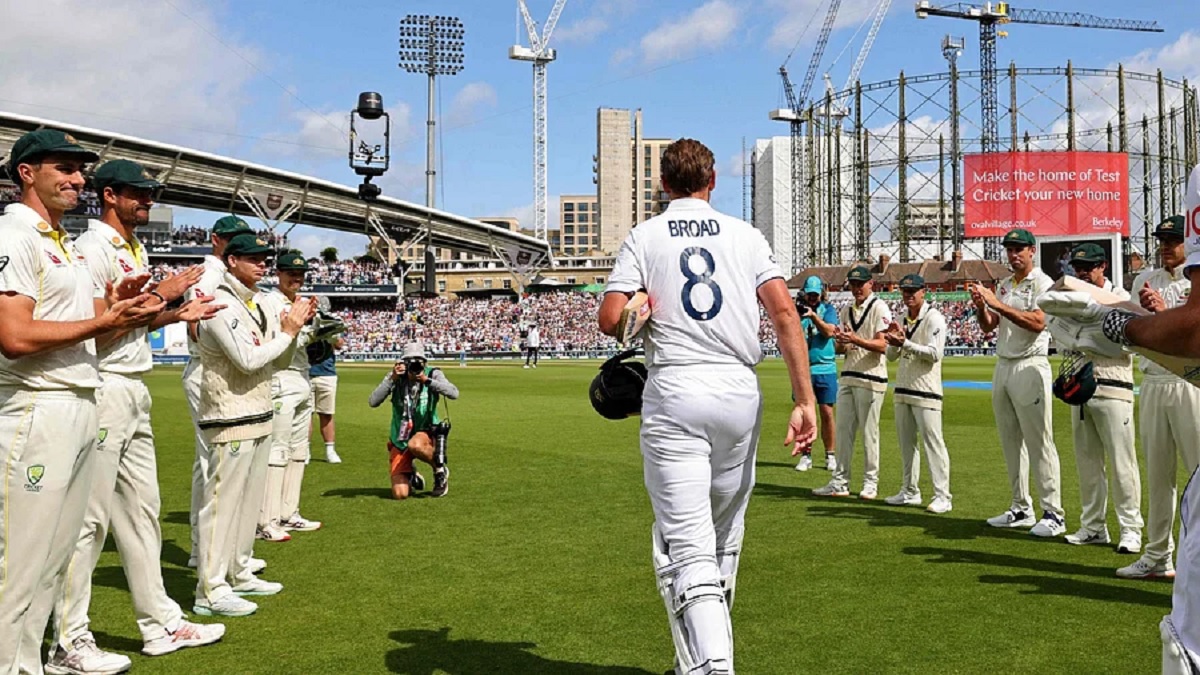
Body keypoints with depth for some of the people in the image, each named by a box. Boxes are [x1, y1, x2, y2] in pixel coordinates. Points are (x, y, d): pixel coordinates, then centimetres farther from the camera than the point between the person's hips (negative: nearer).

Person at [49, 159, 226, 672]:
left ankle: (160, 624, 23)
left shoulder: (136, 250, 17)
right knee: (88, 516, -4)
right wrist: (160, 295, -17)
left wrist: (177, 314, 10)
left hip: (135, 393, 10)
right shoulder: (93, 248, -12)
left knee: (141, 509, 14)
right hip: (101, 390, -10)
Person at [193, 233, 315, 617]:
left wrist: (293, 326, 3)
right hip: (230, 419, -10)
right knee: (223, 501, -7)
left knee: (249, 500, 15)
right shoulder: (222, 304, -12)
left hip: (259, 417, 10)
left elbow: (280, 362, 17)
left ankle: (239, 574, 26)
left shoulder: (257, 305, 16)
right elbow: (248, 360, -22)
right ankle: (211, 591, -3)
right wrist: (288, 331, -13)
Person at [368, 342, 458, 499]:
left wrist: (427, 380, -31)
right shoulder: (395, 377, -7)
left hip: (426, 434, -1)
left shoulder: (433, 374, -9)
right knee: (400, 494, -13)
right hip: (399, 441, 1)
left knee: (414, 444, -40)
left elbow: (454, 393, -25)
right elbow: (373, 402, -17)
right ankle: (411, 478, 26)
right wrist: (392, 379, -25)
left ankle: (440, 470, -9)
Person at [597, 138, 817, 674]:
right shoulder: (745, 234, 10)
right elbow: (784, 312, -2)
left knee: (685, 546, -4)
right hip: (739, 392, 3)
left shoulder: (643, 237, 5)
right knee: (724, 539, 18)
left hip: (674, 393, -3)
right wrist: (805, 400, -5)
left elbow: (610, 320, -6)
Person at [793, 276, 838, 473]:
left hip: (825, 369, -1)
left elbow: (829, 331, -10)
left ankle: (831, 456, 10)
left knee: (827, 413, 1)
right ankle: (806, 456, 9)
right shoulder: (797, 310, 7)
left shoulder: (828, 309, 6)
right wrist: (796, 316, -18)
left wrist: (813, 315, -23)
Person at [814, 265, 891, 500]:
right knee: (843, 430, 7)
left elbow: (882, 345, -14)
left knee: (869, 432, -1)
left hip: (871, 378, -7)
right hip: (847, 376, 7)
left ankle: (871, 483, 9)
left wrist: (856, 340, -28)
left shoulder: (879, 307, -6)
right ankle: (840, 483, 12)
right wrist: (841, 342, -6)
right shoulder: (846, 310, 16)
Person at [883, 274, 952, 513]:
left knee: (933, 442, -9)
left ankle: (942, 496, -6)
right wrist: (894, 341, -3)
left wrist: (905, 343, -23)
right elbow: (891, 356, 17)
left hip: (925, 391, -8)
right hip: (903, 390, 8)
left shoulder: (934, 318, -7)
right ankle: (910, 492, 20)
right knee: (906, 443, 12)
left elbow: (935, 353, -17)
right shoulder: (903, 320, 16)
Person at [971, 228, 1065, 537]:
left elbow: (1037, 323, -20)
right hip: (1003, 366, 8)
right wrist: (981, 306, -8)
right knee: (1011, 442, 10)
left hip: (1029, 367, -8)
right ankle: (1021, 509, 18)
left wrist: (998, 305, -24)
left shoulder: (1042, 283, -5)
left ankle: (1053, 514, -4)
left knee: (1038, 442, -8)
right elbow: (988, 326, 13)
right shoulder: (1003, 285, 16)